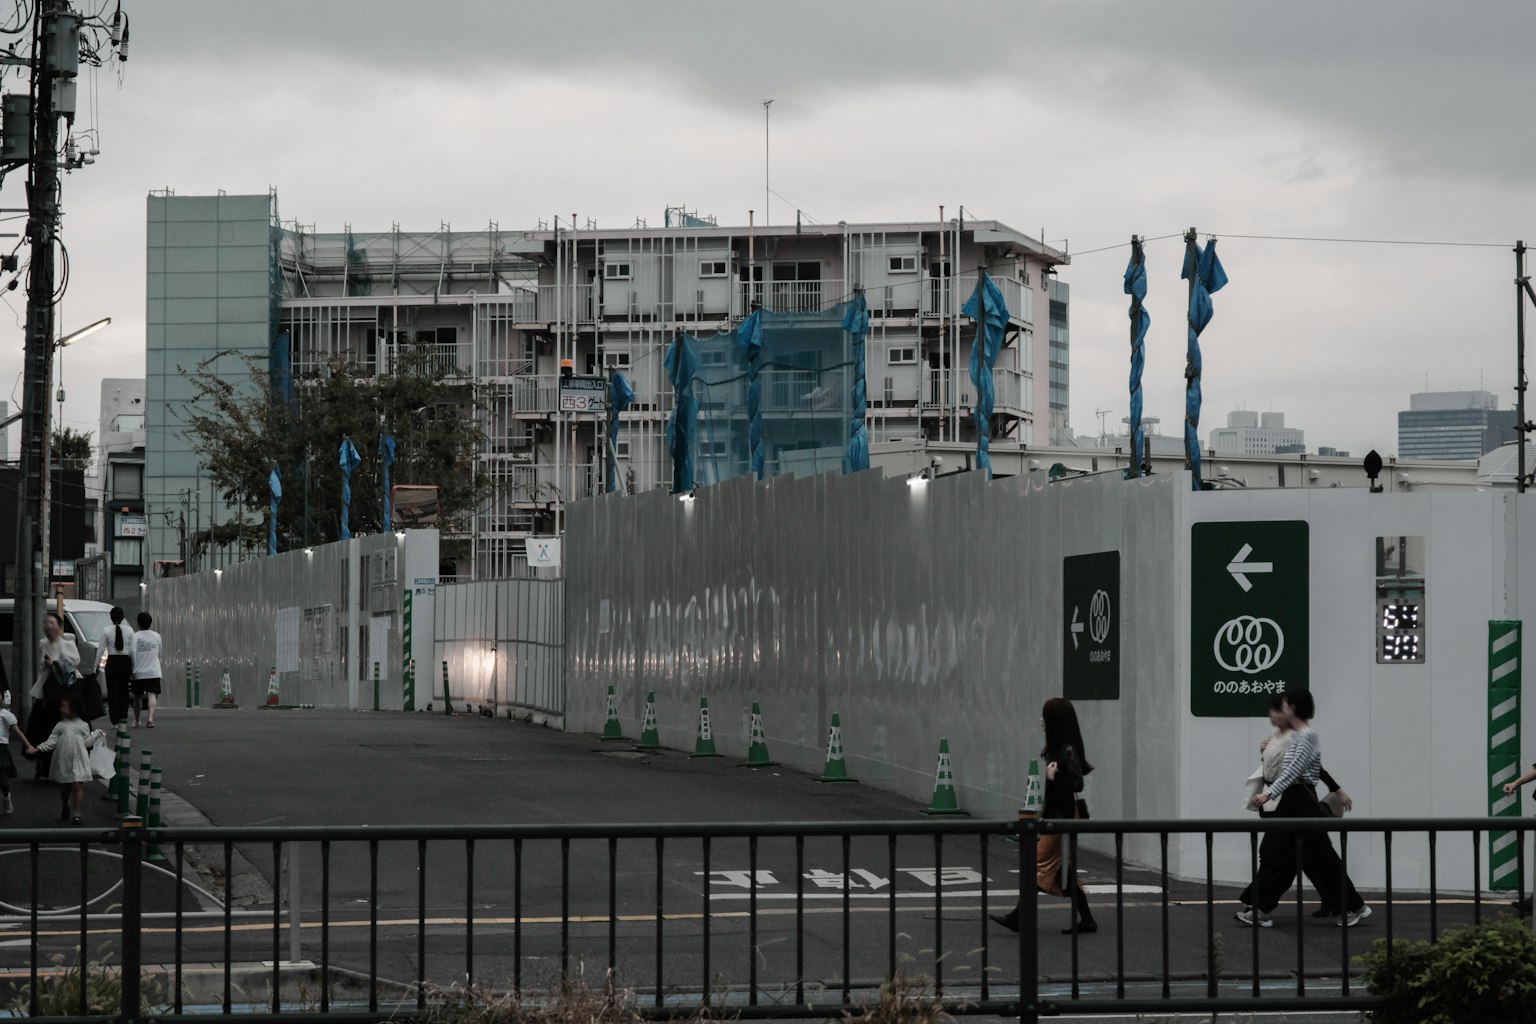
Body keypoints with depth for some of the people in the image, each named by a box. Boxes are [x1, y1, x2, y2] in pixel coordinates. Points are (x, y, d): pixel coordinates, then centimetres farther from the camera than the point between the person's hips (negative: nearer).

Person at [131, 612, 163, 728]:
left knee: (137, 697, 14)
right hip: (154, 672, 1)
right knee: (152, 695, -7)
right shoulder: (156, 636, 4)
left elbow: (132, 653, -10)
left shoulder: (135, 637, -5)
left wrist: (132, 670, -4)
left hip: (139, 672, -1)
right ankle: (150, 717, -28)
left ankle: (136, 721, 23)